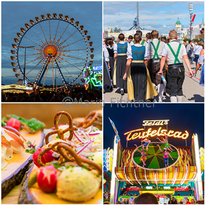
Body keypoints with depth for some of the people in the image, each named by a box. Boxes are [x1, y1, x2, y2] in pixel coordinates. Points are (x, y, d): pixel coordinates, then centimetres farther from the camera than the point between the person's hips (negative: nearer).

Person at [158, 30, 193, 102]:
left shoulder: (167, 46, -2)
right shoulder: (181, 46, 5)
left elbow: (163, 59, -4)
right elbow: (186, 58, -3)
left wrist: (161, 70, 3)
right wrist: (190, 70, -5)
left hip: (172, 69, -3)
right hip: (181, 68, 3)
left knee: (173, 90, -2)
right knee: (179, 89, 16)